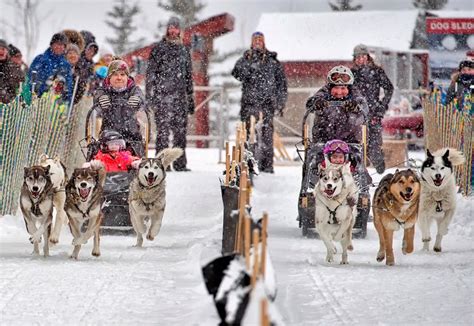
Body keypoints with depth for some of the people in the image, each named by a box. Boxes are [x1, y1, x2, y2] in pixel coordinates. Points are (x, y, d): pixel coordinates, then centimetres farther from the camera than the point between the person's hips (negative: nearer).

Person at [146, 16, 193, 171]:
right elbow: (150, 73, -1)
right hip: (162, 96, -5)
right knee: (163, 130, -8)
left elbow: (189, 77, 23)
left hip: (180, 97, 5)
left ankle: (180, 164, 7)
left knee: (180, 131, 3)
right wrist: (150, 95, -9)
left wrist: (191, 99, 19)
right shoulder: (159, 49, 3)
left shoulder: (184, 50, 18)